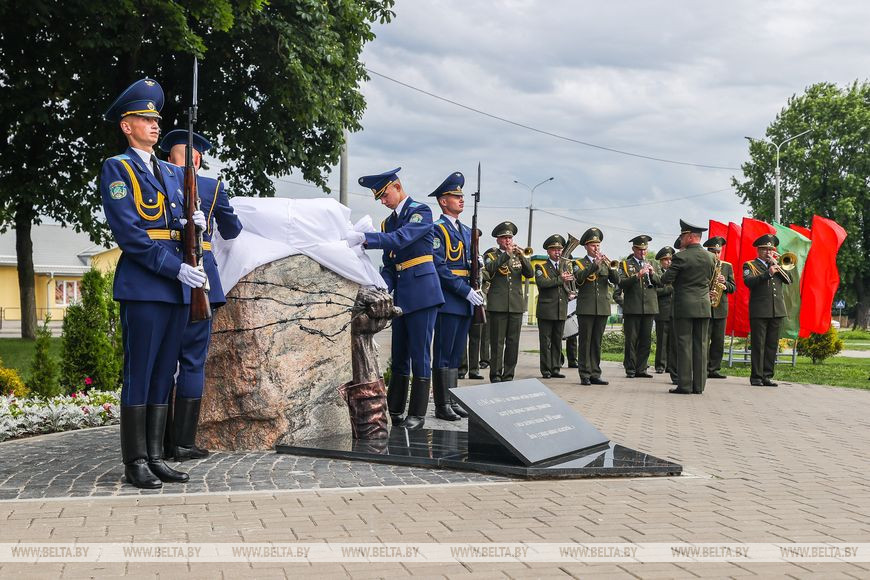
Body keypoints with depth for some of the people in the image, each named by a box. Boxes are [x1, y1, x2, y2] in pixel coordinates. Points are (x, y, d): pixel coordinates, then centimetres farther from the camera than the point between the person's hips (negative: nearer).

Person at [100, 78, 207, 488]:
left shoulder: (173, 173, 21)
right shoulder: (116, 168, -1)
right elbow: (129, 234, -11)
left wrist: (194, 222, -1)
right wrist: (177, 268, -17)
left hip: (177, 288, 7)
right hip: (143, 287, -7)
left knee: (164, 375, 8)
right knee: (139, 375, -3)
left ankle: (155, 457, 15)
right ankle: (135, 463, 4)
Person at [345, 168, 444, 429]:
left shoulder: (421, 211, -5)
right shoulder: (387, 223, 17)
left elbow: (401, 239, -24)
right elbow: (389, 265, 14)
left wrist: (362, 238, -34)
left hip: (422, 292, -7)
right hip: (400, 295, 8)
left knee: (419, 353, -4)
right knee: (399, 354, 11)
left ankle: (417, 415, 2)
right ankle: (394, 411, 18)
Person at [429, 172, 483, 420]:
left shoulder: (467, 231, 18)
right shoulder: (438, 229, -7)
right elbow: (441, 268, -15)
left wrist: (478, 289, 4)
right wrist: (467, 292, -17)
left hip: (465, 302, 8)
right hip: (448, 301, -8)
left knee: (456, 354, 11)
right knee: (443, 354, -3)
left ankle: (453, 401, 17)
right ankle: (442, 405, 1)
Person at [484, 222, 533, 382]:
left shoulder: (518, 257, 17)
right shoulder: (491, 256, 7)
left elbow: (530, 274, 2)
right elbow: (490, 268, -15)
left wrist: (522, 256, -11)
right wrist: (507, 254, -19)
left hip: (516, 306, 4)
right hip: (497, 306, -3)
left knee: (513, 343, 3)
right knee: (497, 343, -4)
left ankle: (508, 376, 9)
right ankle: (496, 377, 1)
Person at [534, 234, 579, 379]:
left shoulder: (568, 265, 14)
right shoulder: (541, 267, 0)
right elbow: (541, 282, -18)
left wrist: (574, 292, 3)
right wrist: (560, 279, -20)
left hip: (562, 310, 4)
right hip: (546, 310, -4)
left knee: (557, 341, 8)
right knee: (545, 341, -1)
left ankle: (555, 369, 14)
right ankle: (546, 370, 4)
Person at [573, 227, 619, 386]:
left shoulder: (605, 263, 15)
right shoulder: (580, 263, 5)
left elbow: (616, 280, 1)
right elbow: (579, 277, -17)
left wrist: (609, 266, -15)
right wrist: (595, 264, -25)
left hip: (603, 308, 3)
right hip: (586, 308, -3)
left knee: (597, 342, 6)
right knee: (585, 341, -3)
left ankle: (595, 374, 9)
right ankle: (584, 375, 0)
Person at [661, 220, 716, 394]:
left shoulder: (681, 257, -12)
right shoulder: (711, 257, 5)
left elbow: (666, 279, -10)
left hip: (684, 306, -5)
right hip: (704, 306, 5)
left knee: (684, 345, -1)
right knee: (700, 345, 7)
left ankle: (684, 385, -1)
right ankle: (699, 385, 8)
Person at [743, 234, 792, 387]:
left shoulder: (777, 265, 21)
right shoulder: (750, 265, 6)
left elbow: (789, 280, 7)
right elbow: (748, 282, -13)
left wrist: (777, 265, -2)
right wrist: (768, 273, -19)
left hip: (778, 311, 5)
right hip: (759, 311, -5)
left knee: (772, 345, 5)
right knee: (758, 345, -4)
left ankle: (767, 375, 11)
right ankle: (756, 377, 0)